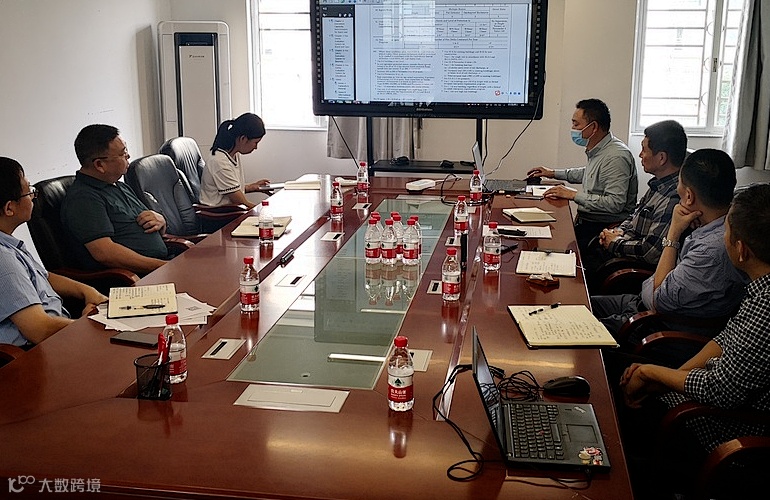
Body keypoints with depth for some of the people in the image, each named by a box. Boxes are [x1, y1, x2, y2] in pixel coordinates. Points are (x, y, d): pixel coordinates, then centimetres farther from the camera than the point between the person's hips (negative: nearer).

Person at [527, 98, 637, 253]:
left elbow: (615, 204, -27)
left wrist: (574, 195, -21)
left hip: (604, 228, -9)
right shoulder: (597, 150, 11)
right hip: (585, 220, 9)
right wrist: (554, 173, 31)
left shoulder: (616, 157, -21)